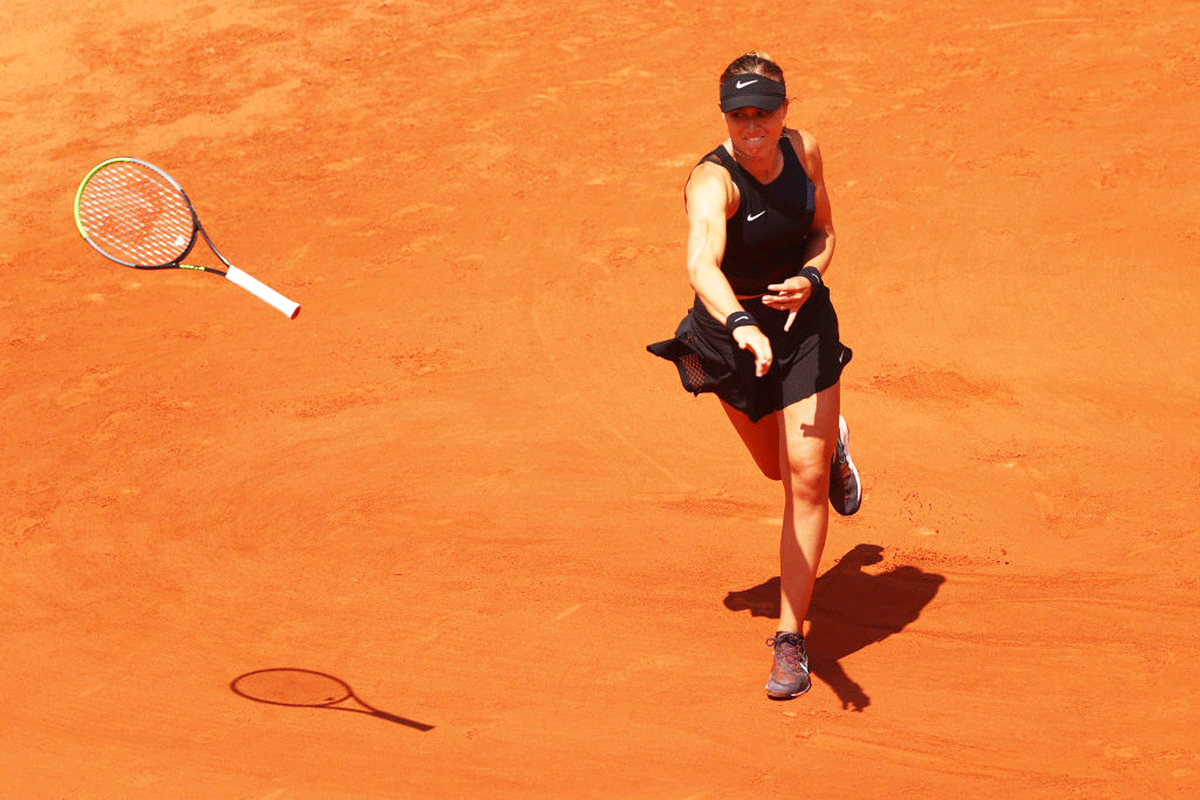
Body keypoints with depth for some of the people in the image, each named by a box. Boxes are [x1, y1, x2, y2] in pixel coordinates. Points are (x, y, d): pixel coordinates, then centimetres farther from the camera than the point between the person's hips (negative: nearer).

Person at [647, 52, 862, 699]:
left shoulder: (803, 150, -13)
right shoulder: (713, 181, -30)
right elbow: (701, 264, -50)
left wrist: (810, 277, -16)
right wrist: (741, 324, -69)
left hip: (803, 324, 2)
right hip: (731, 332, -2)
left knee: (807, 477, -10)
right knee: (778, 469, 20)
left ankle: (790, 639, -2)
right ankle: (827, 440, 59)